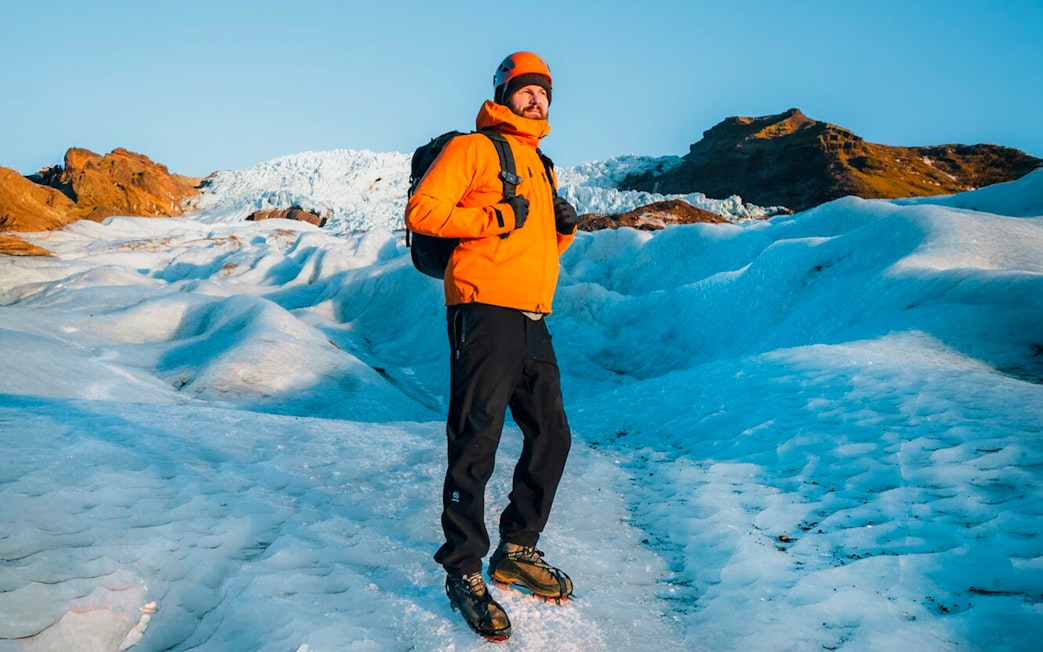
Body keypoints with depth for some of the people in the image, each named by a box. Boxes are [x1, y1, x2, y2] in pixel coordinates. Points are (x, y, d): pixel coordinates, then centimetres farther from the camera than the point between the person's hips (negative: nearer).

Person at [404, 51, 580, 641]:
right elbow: (422, 211, -9)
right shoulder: (473, 148, 2)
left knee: (552, 437, 10)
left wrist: (564, 228, 9)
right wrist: (495, 217, -14)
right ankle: (464, 572, 5)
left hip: (533, 321, 8)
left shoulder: (541, 166, 26)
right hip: (485, 312, -8)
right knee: (477, 444, -7)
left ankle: (518, 552, 26)